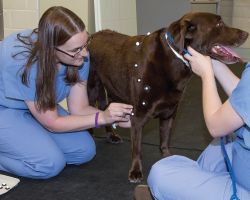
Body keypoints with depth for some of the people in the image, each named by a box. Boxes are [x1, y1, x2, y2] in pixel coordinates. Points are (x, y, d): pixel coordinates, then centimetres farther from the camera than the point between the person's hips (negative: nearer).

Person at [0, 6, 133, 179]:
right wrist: (101, 117, -33)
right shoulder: (24, 63, -37)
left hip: (43, 105, 7)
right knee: (51, 163, -26)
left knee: (85, 150, -6)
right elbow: (52, 123, -27)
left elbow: (79, 108, -11)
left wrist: (117, 118, -27)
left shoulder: (79, 55, -19)